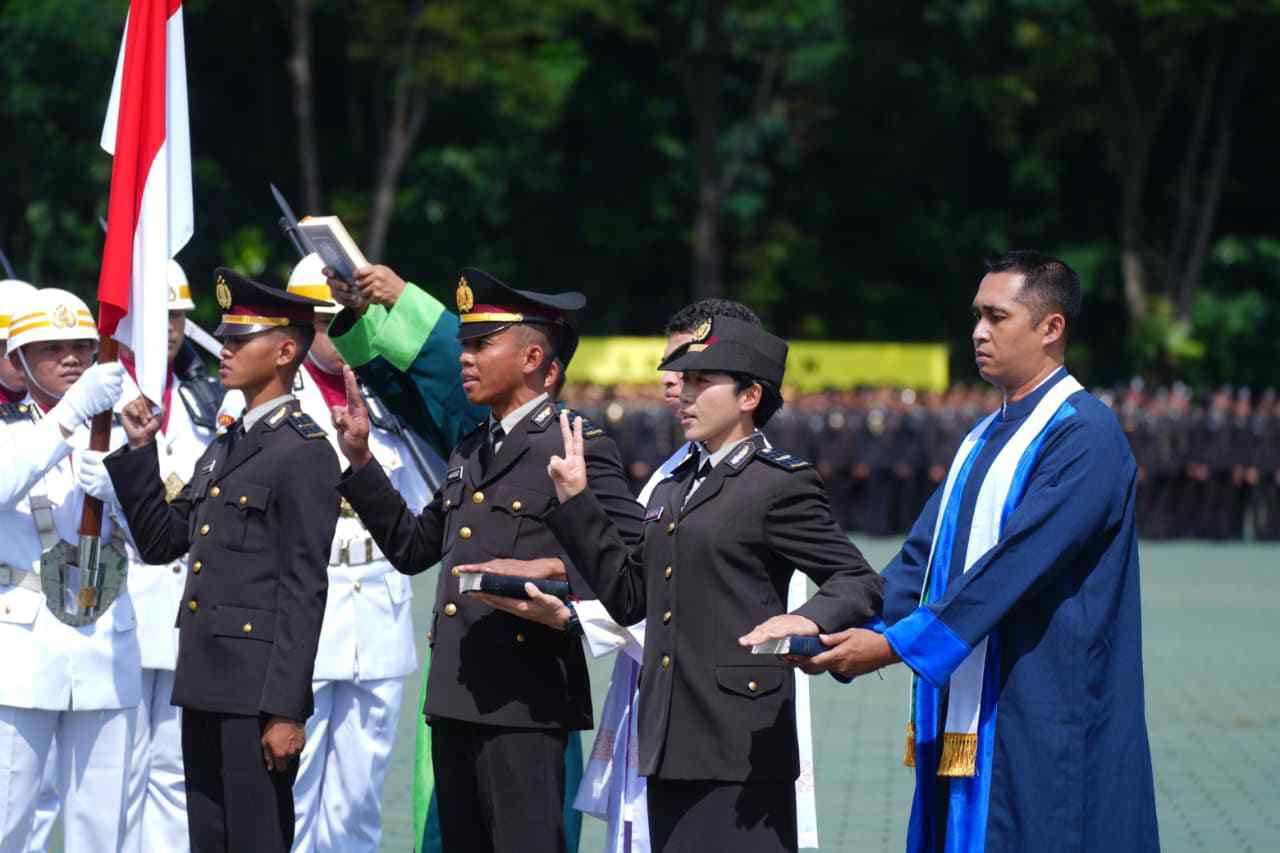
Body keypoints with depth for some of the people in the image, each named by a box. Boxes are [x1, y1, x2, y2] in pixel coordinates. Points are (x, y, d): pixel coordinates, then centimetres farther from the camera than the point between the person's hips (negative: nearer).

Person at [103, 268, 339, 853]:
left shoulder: (303, 451, -11)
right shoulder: (225, 445, 17)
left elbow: (304, 591, -15)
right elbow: (161, 542, 20)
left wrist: (285, 711, -19)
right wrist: (139, 451, 9)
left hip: (257, 694, -9)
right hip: (205, 691, 9)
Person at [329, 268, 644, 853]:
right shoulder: (469, 453, 19)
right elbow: (412, 547, 24)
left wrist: (557, 574, -22)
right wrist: (360, 460, 19)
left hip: (525, 700, -8)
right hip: (455, 697, 8)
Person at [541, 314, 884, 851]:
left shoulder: (781, 485, -4)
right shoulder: (672, 490, 21)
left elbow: (859, 584, -6)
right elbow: (630, 600, 19)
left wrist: (810, 620, -26)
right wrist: (576, 502, 15)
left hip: (742, 747, -8)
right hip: (673, 747, 8)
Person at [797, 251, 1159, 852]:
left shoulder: (1084, 435, -12)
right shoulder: (985, 438, 18)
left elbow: (1016, 562, -20)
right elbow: (924, 555, 13)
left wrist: (896, 643, -23)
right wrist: (851, 630, -4)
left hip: (1042, 727, -9)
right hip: (965, 720, 9)